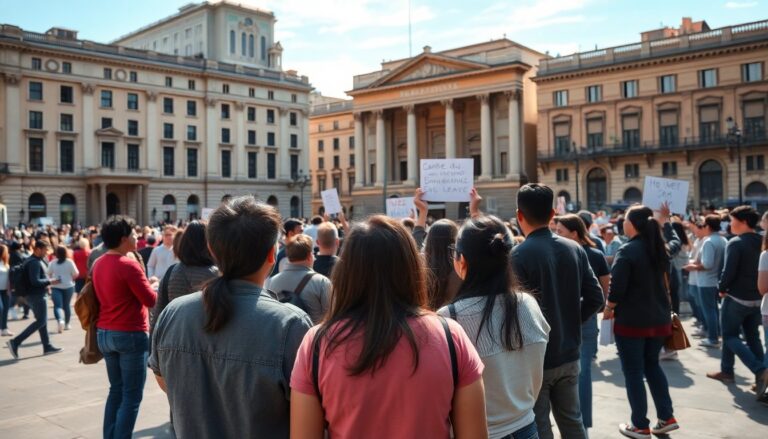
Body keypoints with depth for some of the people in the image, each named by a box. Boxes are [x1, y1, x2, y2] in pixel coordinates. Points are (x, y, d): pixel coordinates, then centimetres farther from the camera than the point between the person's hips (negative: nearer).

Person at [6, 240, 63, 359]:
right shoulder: (35, 262, -18)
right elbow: (35, 281, -26)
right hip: (36, 295, -11)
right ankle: (15, 342, -10)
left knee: (42, 321, 14)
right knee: (41, 321, -7)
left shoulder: (34, 260, 14)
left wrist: (46, 283, 11)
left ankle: (47, 347, 19)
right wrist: (50, 282, -16)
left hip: (33, 294, 11)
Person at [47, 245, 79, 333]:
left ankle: (60, 320, -29)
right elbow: (76, 274, -7)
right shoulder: (70, 262, -7)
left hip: (56, 287, 0)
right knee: (67, 305, 13)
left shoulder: (52, 263, -4)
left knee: (58, 305, -3)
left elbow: (49, 274, 3)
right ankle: (67, 324, 22)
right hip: (68, 286, 1)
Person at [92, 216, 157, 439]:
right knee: (132, 395, 1)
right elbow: (151, 300, -13)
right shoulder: (129, 264, -16)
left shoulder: (98, 264, 8)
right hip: (130, 335, -8)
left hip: (105, 333, 8)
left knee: (116, 390, 17)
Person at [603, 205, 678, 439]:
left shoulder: (627, 251, -16)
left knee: (633, 372, 5)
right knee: (652, 365, 21)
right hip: (659, 318, 7)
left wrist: (609, 308, -4)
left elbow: (616, 286, -18)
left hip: (632, 320, -7)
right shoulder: (660, 248, 5)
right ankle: (666, 417, 22)